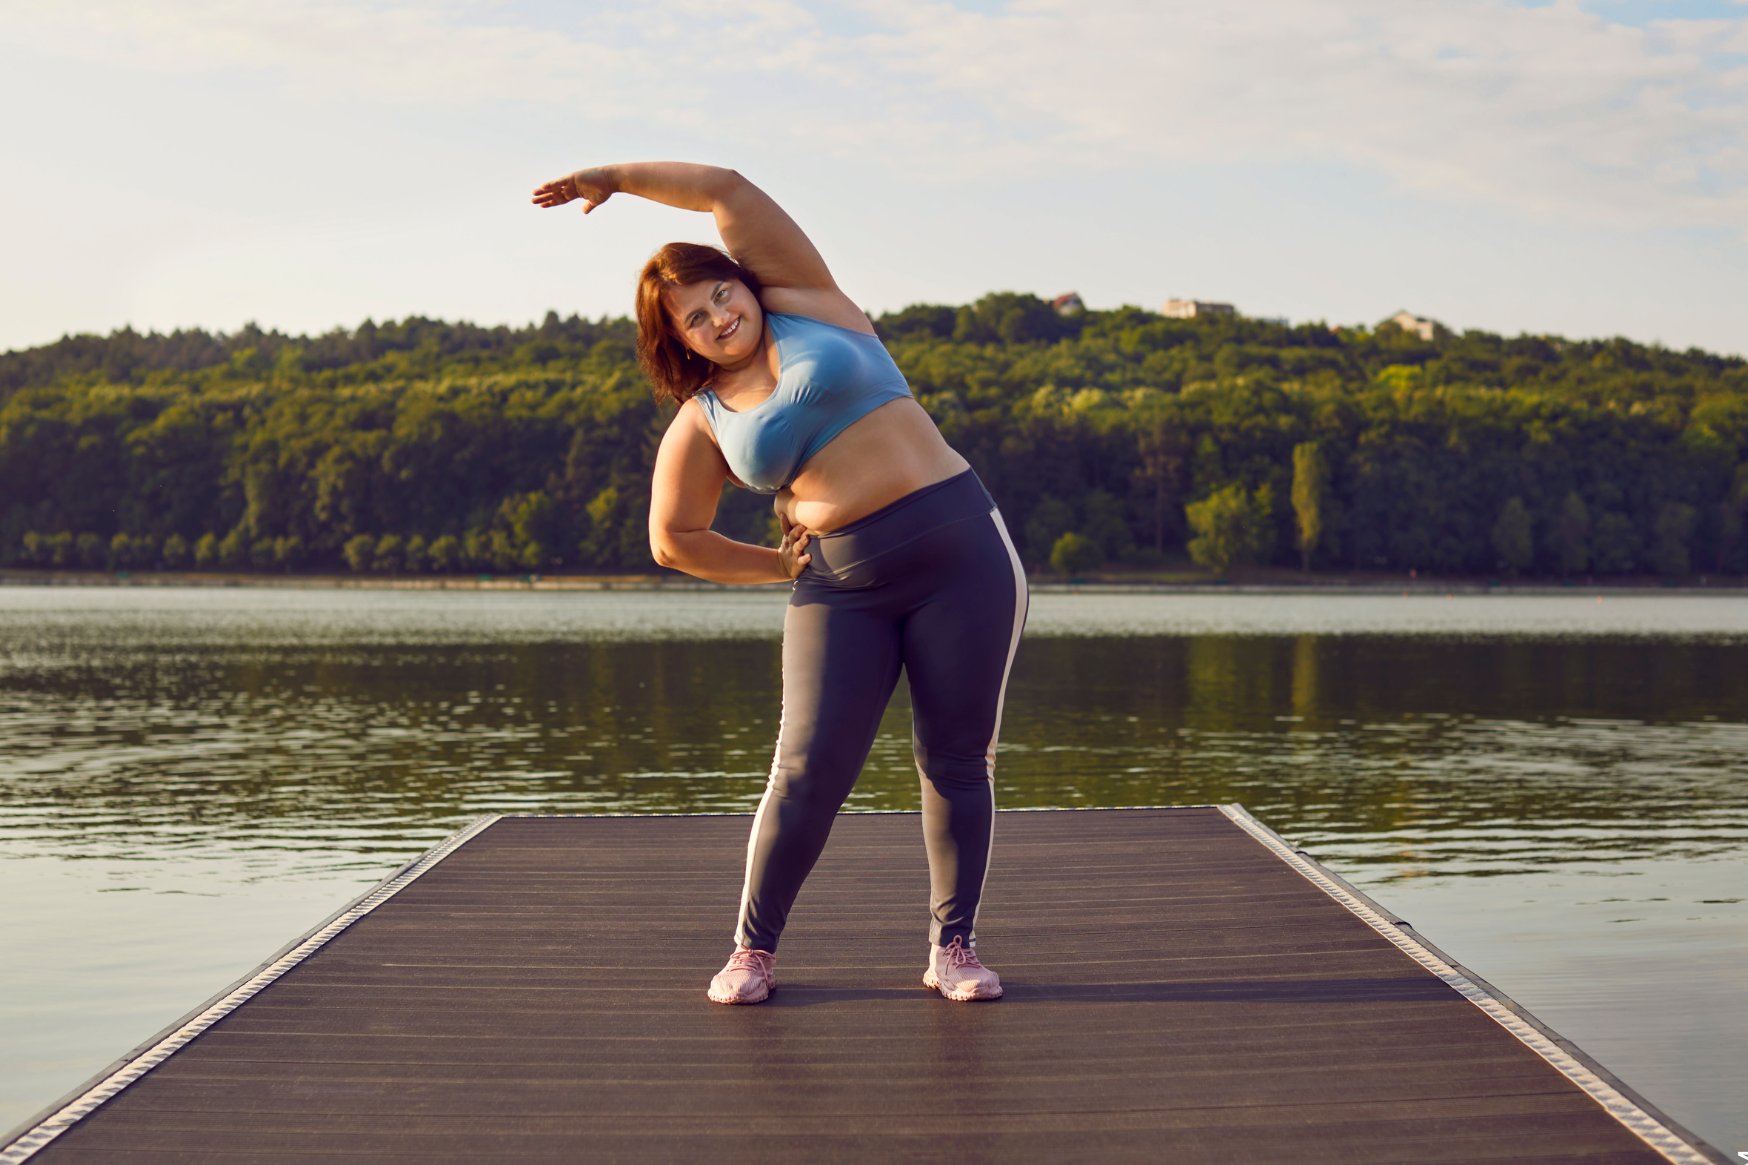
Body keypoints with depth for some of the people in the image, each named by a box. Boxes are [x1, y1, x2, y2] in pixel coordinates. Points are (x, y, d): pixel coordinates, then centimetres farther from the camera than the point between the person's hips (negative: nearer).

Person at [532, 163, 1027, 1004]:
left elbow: (726, 189, 2)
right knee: (809, 770, -7)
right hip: (842, 587, 1)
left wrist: (614, 177, 11)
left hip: (960, 547, -1)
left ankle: (953, 947, 12)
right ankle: (753, 950, 8)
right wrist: (783, 566, 10)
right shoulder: (702, 423, 9)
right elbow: (673, 541, 14)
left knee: (958, 759, 0)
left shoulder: (803, 302, 7)